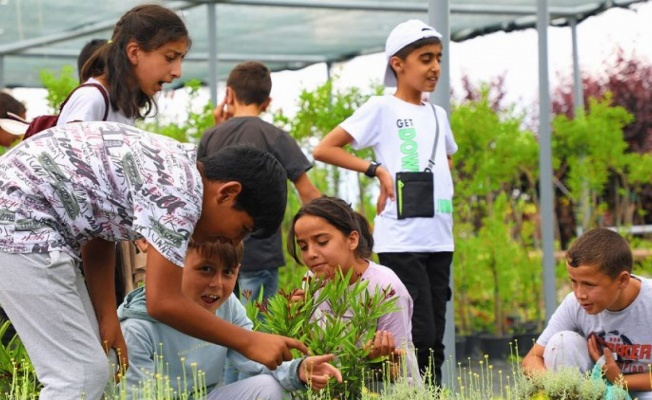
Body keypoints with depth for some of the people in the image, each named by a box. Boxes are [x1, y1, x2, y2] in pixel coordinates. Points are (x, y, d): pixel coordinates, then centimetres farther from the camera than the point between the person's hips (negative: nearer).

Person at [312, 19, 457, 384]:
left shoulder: (438, 115, 17)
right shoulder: (382, 108, -2)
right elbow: (324, 149, -6)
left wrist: (443, 184, 16)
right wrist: (378, 170, -12)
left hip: (439, 237, 7)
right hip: (401, 240, -6)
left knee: (435, 338, 6)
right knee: (420, 336, -13)